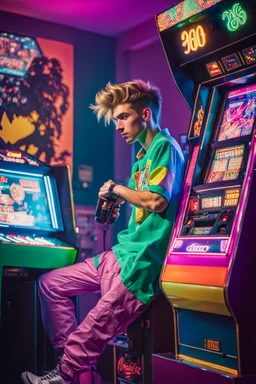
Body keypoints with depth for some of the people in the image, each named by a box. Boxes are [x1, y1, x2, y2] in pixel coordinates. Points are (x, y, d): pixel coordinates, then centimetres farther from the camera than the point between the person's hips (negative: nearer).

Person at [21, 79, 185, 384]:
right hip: (124, 253, 10)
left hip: (145, 261, -10)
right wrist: (118, 200, 2)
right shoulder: (144, 155, 18)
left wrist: (117, 189, -9)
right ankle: (73, 359, 9)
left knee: (96, 327, -15)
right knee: (51, 283, 10)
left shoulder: (165, 146, -9)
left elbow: (157, 201, -24)